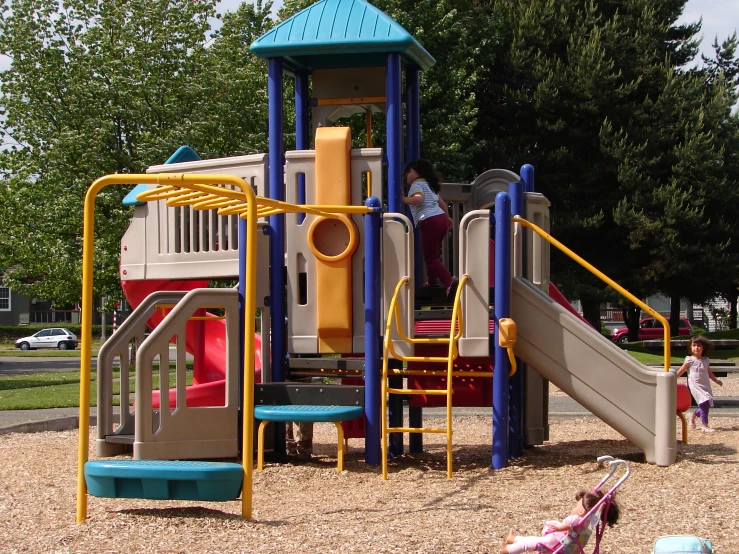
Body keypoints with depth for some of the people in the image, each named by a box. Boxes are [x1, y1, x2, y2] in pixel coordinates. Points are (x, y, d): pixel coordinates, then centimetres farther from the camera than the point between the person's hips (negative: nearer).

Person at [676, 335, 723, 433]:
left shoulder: (706, 360, 9)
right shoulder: (690, 360, -6)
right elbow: (680, 372, -1)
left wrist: (716, 381, 20)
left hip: (706, 386, 6)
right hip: (696, 386, -6)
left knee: (707, 405, 6)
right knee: (704, 403, -18)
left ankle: (693, 416, 33)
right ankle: (705, 426, -14)